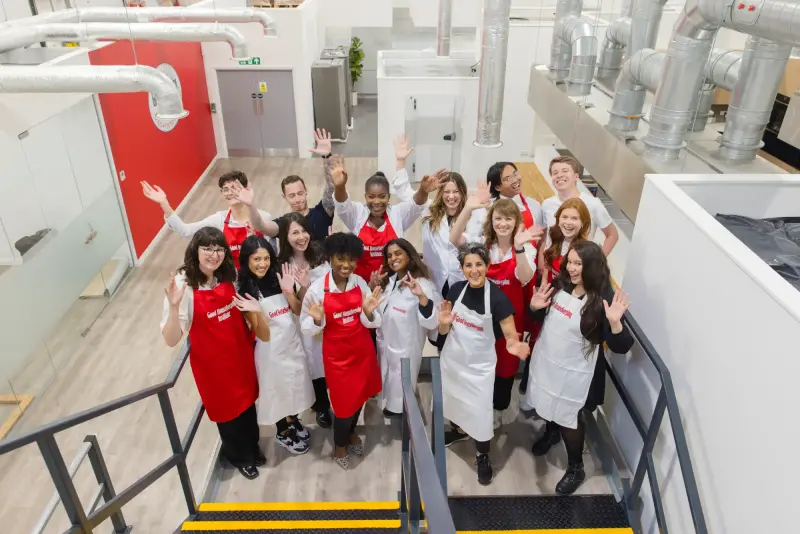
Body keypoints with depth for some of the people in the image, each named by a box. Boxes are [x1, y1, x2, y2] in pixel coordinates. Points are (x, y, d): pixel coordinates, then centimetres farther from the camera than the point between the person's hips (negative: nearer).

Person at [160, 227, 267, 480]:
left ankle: (252, 447, 51)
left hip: (240, 354, 5)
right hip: (212, 362, -5)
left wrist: (256, 311, -10)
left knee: (248, 402, 22)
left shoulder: (229, 277, -7)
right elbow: (172, 339, -25)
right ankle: (240, 456, 46)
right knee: (227, 410, 17)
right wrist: (174, 306, -41)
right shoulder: (183, 285, -23)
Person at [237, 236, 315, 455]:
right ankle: (283, 432, 37)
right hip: (270, 347, -4)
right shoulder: (244, 289, -16)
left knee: (295, 383, 20)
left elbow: (298, 311, -1)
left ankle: (294, 422, 46)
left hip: (292, 341, 4)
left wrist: (288, 292, -18)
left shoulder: (279, 278, -4)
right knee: (276, 387, 14)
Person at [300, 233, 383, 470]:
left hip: (363, 350, 3)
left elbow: (371, 323, -5)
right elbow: (308, 328, -9)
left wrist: (368, 312, -26)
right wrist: (317, 320, -29)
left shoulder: (360, 283, -9)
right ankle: (340, 444, 39)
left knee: (360, 397, 20)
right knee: (344, 402, 8)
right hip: (337, 355, -3)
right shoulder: (317, 289, -18)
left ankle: (351, 432, 51)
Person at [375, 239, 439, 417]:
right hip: (386, 346, 7)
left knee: (400, 405, 12)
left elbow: (432, 322, -32)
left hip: (406, 351, -7)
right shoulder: (390, 282, 3)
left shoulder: (422, 284, -22)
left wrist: (421, 296, -46)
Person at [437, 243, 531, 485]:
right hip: (452, 358, 4)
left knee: (480, 411, 0)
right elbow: (444, 332, -1)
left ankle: (483, 457, 27)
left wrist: (514, 345, -42)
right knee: (453, 399, 24)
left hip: (479, 365, -4)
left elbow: (510, 334, -20)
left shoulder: (497, 296, -21)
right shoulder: (455, 289, -9)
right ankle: (459, 431, 54)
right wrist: (444, 322, -24)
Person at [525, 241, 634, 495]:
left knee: (568, 419, 10)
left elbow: (620, 347, -25)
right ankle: (551, 432, 58)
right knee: (548, 405, 27)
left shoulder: (603, 300, -23)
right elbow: (544, 318, 10)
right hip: (545, 360, 6)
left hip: (573, 372, -6)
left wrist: (615, 322, -43)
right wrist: (535, 307, -12)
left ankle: (576, 468, 34)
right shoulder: (560, 285, -6)